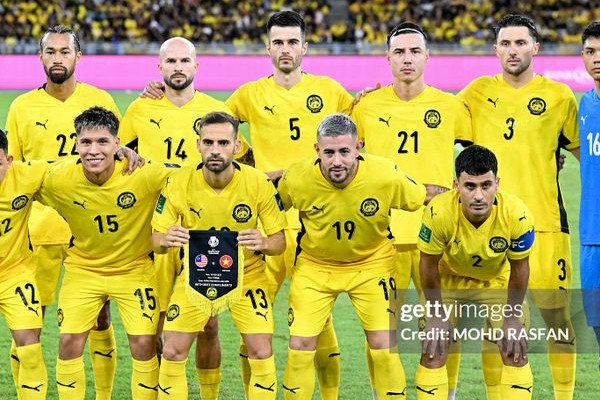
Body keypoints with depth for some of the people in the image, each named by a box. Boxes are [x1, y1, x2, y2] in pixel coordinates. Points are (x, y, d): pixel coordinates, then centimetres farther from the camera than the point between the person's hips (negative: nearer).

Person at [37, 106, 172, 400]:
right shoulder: (57, 180, -22)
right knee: (69, 341, -5)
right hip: (83, 268, 1)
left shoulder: (144, 175, -27)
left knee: (144, 343, -7)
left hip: (135, 268, -1)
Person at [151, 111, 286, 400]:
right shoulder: (178, 183, -18)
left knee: (261, 353, -8)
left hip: (247, 275, -1)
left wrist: (263, 243, -35)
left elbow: (280, 241, -12)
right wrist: (166, 240, -35)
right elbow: (156, 240, -11)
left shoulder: (259, 183, -20)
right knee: (172, 353, -5)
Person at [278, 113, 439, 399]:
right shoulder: (297, 179, -25)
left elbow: (422, 198, -6)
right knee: (300, 346, -3)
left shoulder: (386, 176, -26)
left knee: (384, 347, -7)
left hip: (371, 264, 0)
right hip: (315, 265, 1)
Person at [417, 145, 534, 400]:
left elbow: (519, 267, -14)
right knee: (433, 352, -10)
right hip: (449, 279, -1)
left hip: (498, 281, 1)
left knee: (516, 351, -7)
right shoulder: (439, 212, -36)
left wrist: (513, 316, -9)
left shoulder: (516, 214, -34)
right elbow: (428, 264, -18)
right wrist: (437, 315, -12)